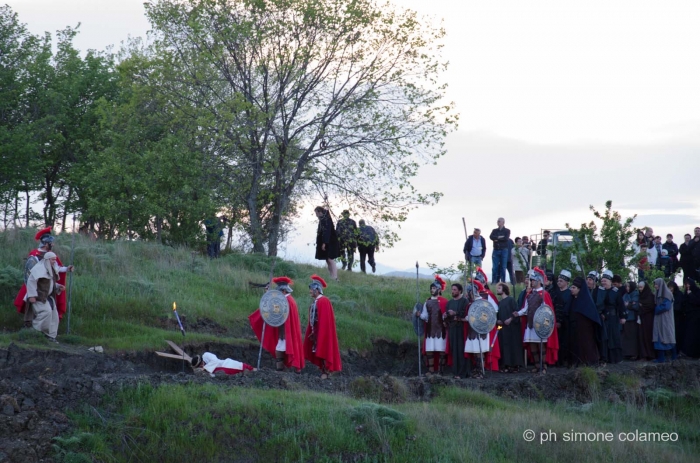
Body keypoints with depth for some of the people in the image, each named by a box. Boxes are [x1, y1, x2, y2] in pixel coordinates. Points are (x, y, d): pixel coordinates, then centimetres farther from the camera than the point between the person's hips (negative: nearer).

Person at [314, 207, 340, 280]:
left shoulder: (326, 219, -16)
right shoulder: (322, 219, 13)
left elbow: (327, 231, -22)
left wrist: (324, 243, -24)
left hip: (330, 243, -10)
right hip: (327, 242, 10)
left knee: (330, 260, -13)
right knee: (328, 260, 10)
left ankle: (334, 278, -16)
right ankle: (331, 277, 12)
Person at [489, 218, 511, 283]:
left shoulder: (507, 231, 6)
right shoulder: (495, 230, 15)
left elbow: (506, 238, -11)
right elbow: (491, 237, -3)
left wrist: (497, 239, -6)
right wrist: (499, 237, -13)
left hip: (504, 250, -2)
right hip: (496, 250, 2)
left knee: (503, 267, -3)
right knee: (495, 267, -2)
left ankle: (503, 282, -1)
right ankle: (494, 282, -1)